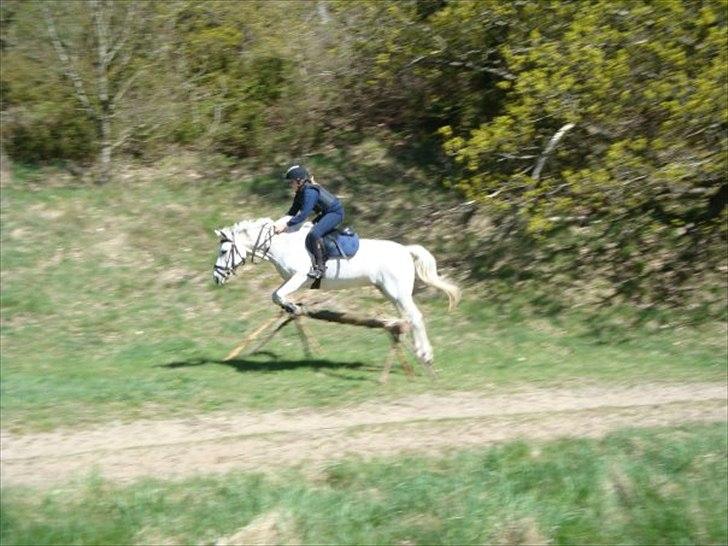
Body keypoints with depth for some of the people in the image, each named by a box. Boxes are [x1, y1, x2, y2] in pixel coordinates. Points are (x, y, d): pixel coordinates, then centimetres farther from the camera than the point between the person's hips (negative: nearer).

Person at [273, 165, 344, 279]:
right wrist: (282, 221, -2)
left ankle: (320, 266, -22)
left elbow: (303, 214, -30)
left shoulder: (310, 192, -25)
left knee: (314, 234, -28)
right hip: (327, 213, 11)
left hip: (336, 213, -11)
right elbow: (293, 212, 10)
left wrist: (286, 225, -28)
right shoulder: (301, 193, 6)